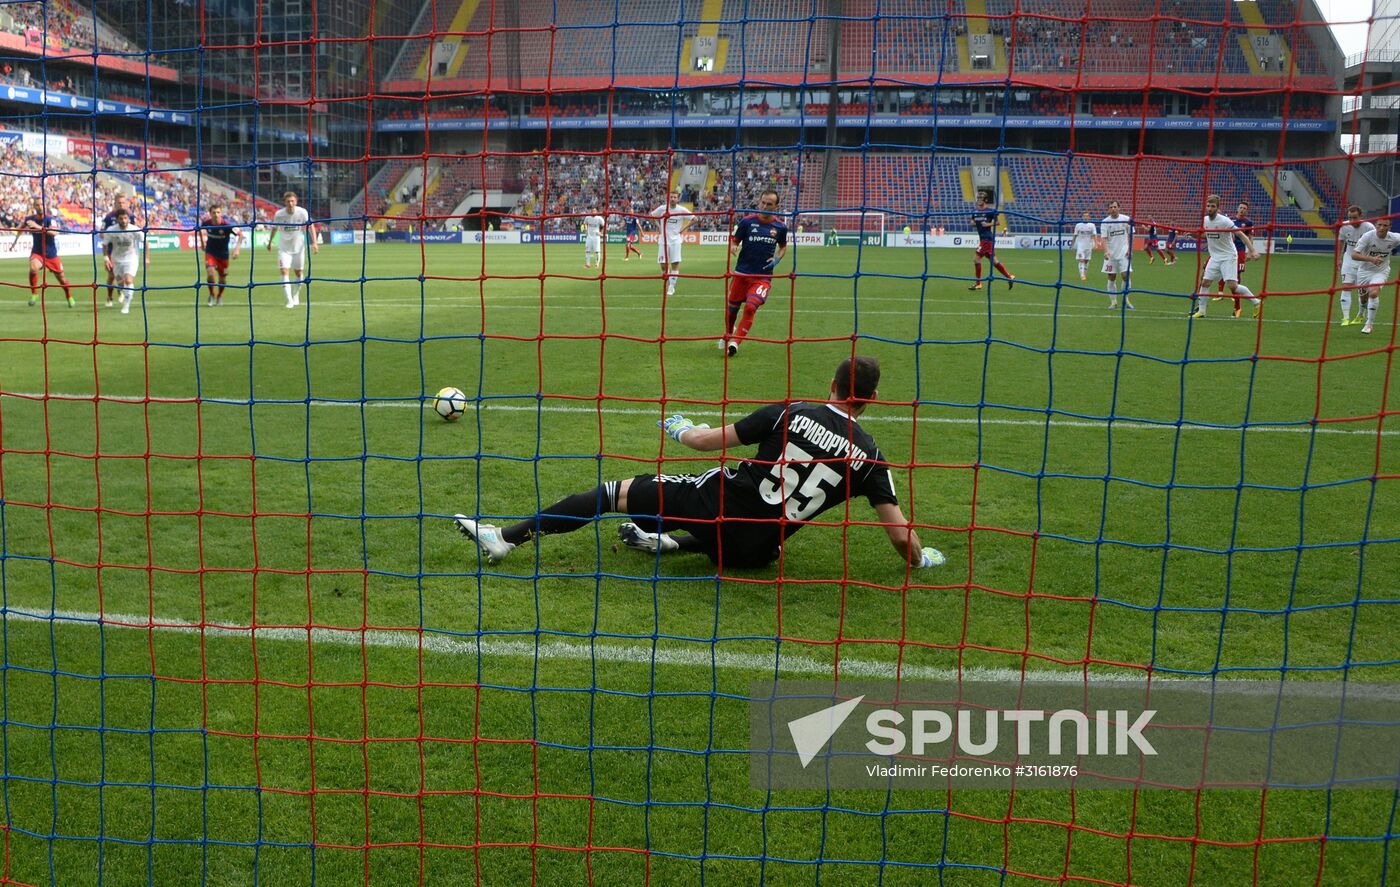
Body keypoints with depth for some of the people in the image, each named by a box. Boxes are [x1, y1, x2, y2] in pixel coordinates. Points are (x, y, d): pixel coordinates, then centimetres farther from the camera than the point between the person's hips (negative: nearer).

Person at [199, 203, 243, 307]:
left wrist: (237, 248, -29)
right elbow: (200, 228, 9)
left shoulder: (226, 225, -23)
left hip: (223, 254, 0)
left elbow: (240, 234, -18)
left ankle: (219, 296, 40)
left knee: (223, 278, 11)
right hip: (210, 252, 0)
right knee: (210, 273, -20)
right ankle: (212, 296, 4)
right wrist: (202, 242, 13)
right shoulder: (206, 223, -15)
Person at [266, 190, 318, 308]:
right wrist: (270, 241, 17)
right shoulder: (279, 214, -13)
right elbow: (275, 228, 5)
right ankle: (289, 301, -17)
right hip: (284, 248, -1)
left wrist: (314, 242, -13)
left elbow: (310, 226, -4)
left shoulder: (302, 212, -14)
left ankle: (296, 297, 35)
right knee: (284, 271, -15)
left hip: (299, 247, 1)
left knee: (298, 272, 11)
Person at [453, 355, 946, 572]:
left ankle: (505, 538, 10)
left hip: (719, 500, -3)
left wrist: (681, 430, 21)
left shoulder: (790, 413, -7)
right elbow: (899, 532, -1)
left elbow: (714, 440, 0)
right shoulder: (868, 456, -3)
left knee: (616, 492, 9)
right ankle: (667, 542, 22)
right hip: (755, 552, 3)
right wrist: (918, 558, 21)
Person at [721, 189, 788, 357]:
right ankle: (728, 335, 40)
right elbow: (734, 241, 4)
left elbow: (783, 246, 19)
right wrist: (733, 247, -19)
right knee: (732, 307, 11)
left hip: (763, 276, 0)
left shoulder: (780, 227, 1)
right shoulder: (747, 221, -4)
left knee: (751, 307, -20)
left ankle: (734, 342, -15)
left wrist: (777, 259, -1)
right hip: (741, 273, 1)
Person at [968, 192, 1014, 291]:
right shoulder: (975, 212, 13)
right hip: (982, 238, 8)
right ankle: (1010, 277, 21)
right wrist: (973, 223, -2)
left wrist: (988, 224, -19)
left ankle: (978, 283, -3)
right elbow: (973, 222, 21)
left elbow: (997, 222, -3)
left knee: (977, 259, -11)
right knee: (993, 261, 12)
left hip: (987, 238, -8)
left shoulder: (990, 211, -6)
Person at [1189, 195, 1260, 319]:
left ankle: (1257, 302, 0)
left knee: (1232, 285, -15)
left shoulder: (1225, 221, -17)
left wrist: (1252, 251, -27)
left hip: (1228, 257, -6)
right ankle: (1201, 310, 13)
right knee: (1205, 282, 2)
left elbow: (1242, 235, -18)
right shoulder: (1205, 220, 2)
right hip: (1215, 257, 6)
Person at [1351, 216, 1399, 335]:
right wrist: (1371, 259, -39)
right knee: (1363, 297, 15)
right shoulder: (1368, 236, -21)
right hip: (1364, 270, 1)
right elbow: (1354, 255, -26)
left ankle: (1369, 323, -12)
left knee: (1374, 293, -26)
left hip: (1381, 272, -1)